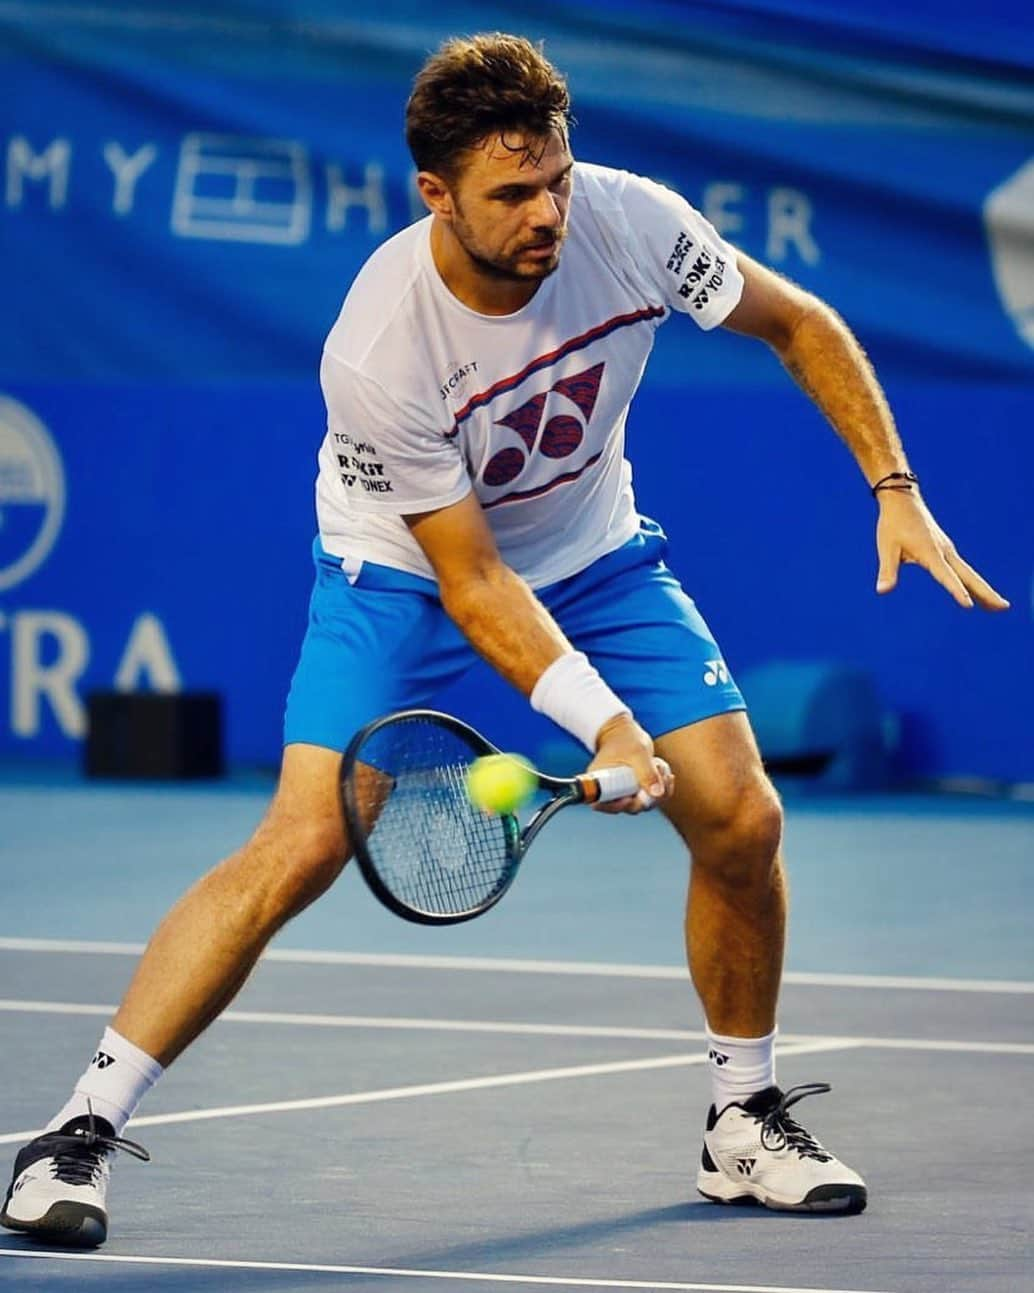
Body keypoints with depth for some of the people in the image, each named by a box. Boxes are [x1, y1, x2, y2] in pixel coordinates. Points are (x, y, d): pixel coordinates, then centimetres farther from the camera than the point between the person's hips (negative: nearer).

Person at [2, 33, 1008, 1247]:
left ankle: (744, 1125, 14)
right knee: (302, 845, -20)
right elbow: (472, 580, -26)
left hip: (592, 553, 4)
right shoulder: (376, 352, -33)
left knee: (741, 822, -7)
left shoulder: (627, 222, -23)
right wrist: (605, 725, -34)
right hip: (406, 571, -4)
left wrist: (896, 492, -10)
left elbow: (799, 325, -4)